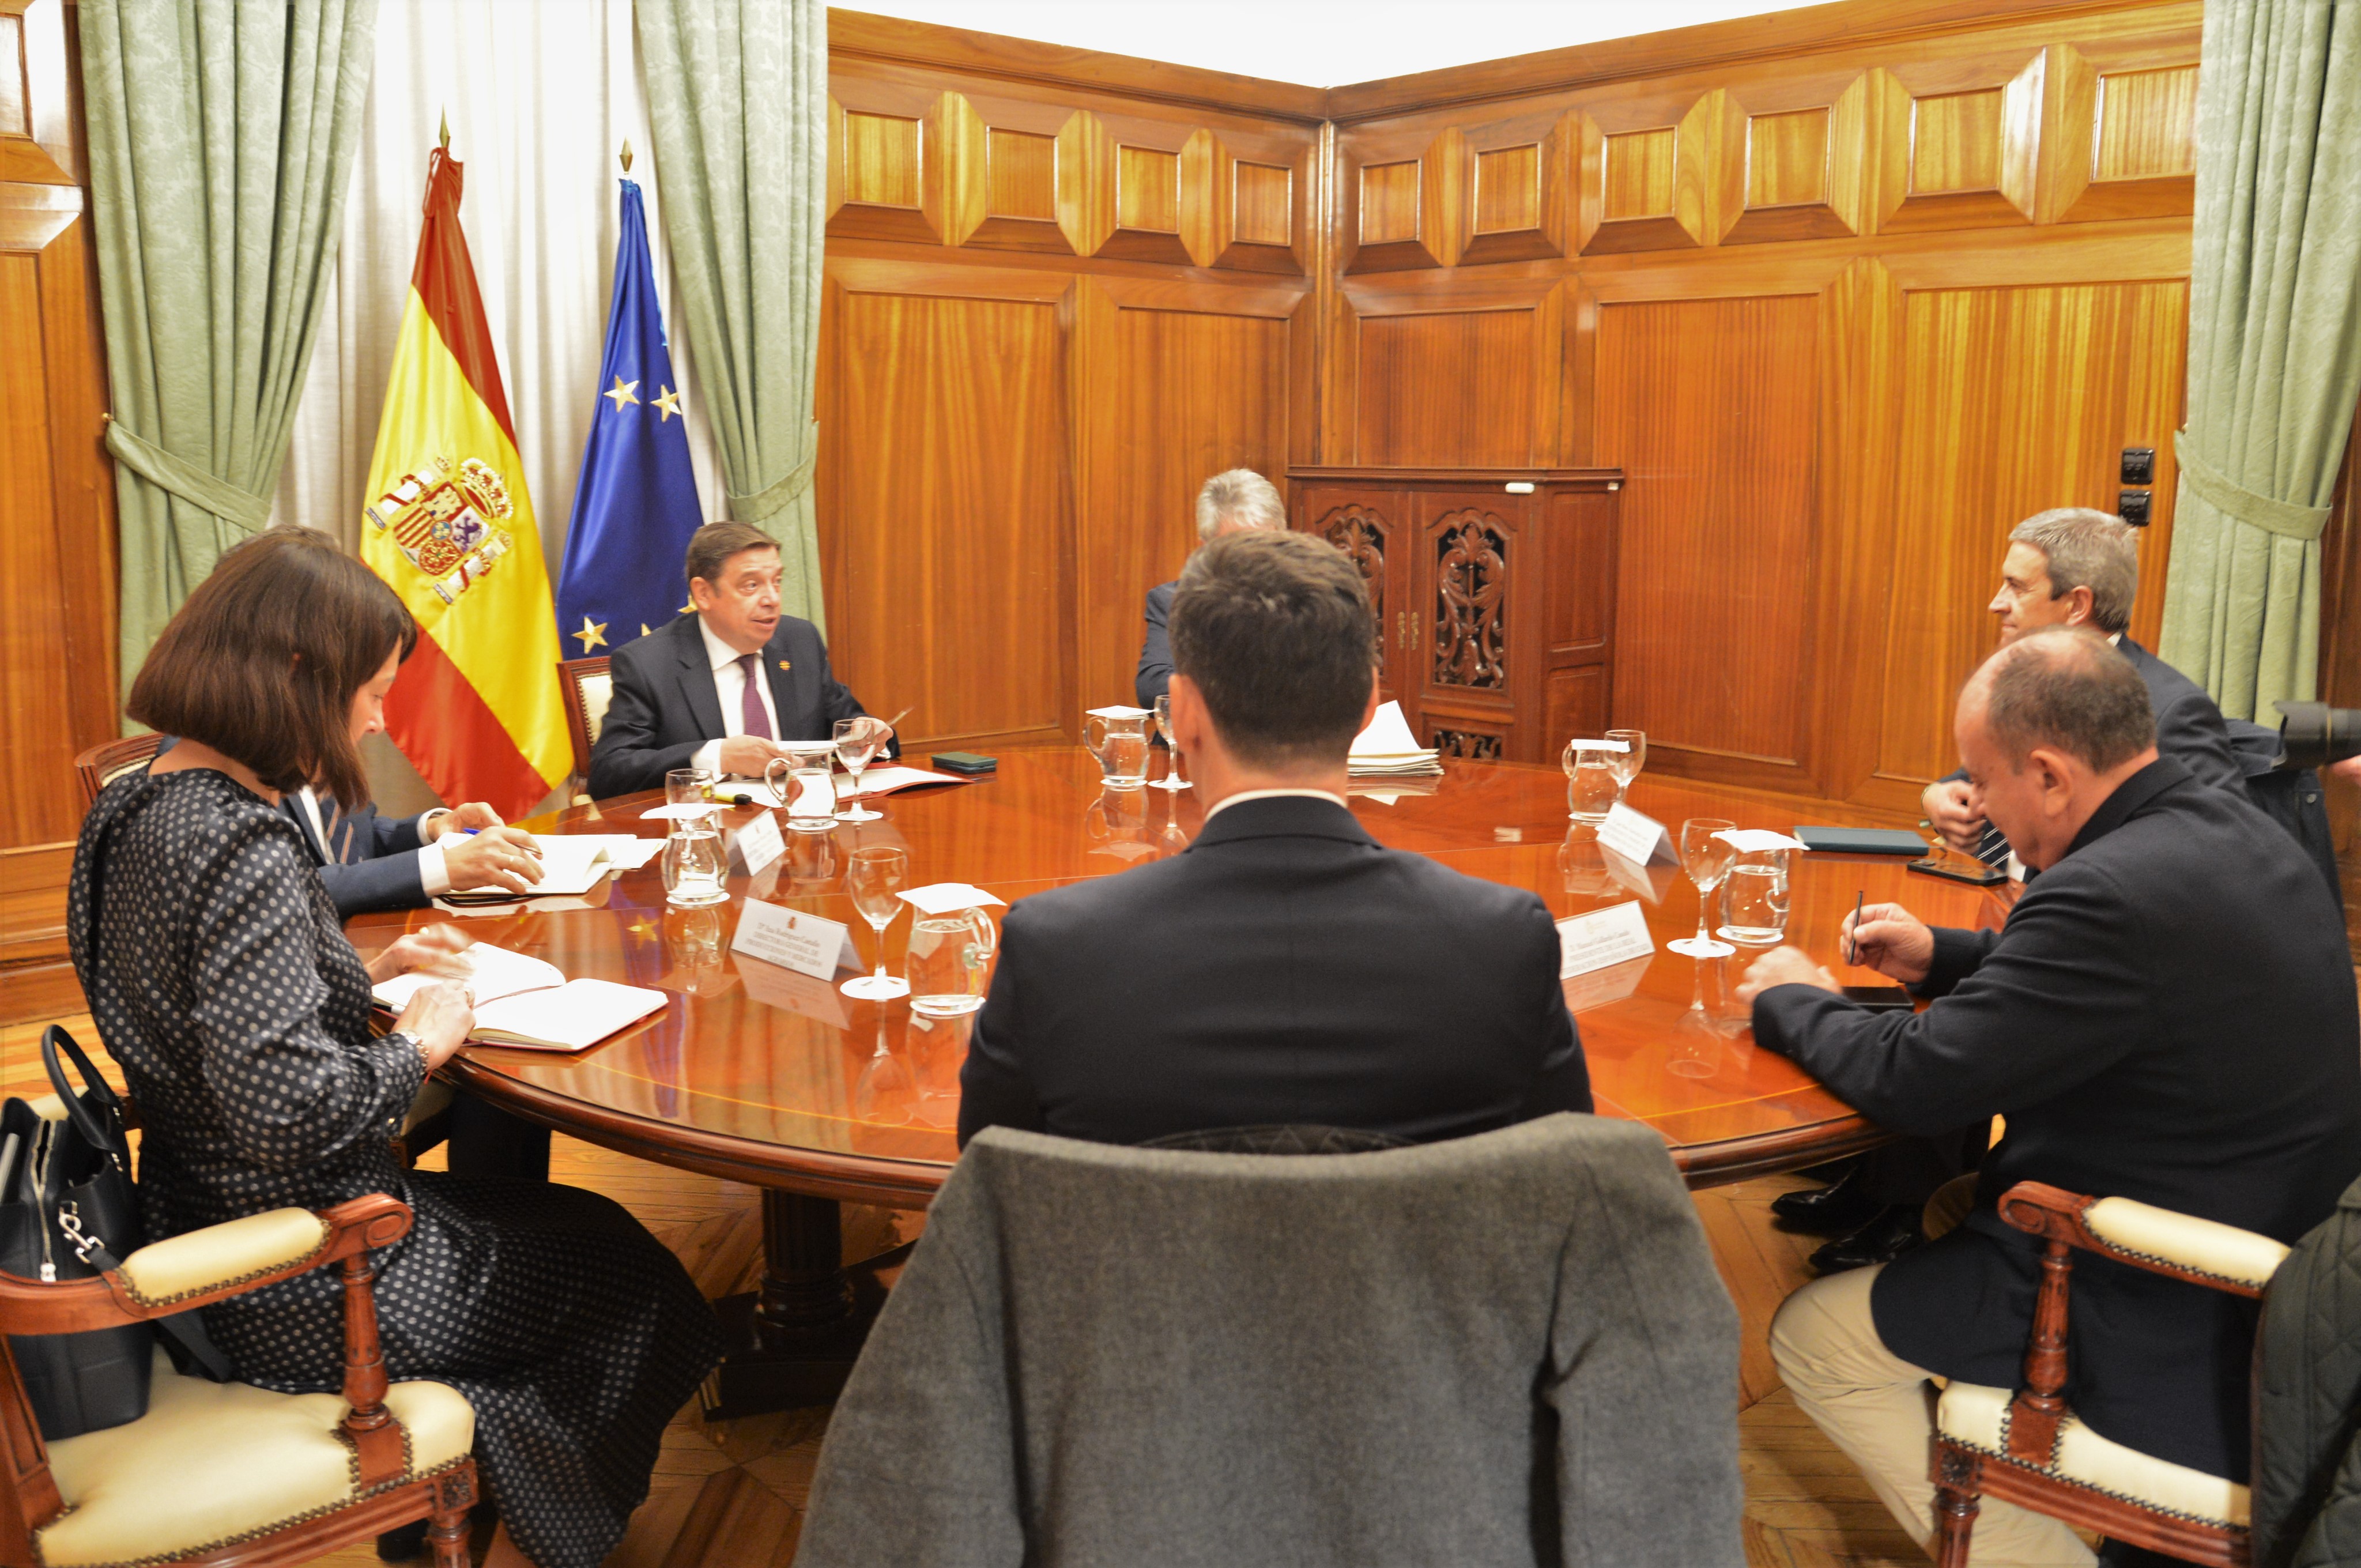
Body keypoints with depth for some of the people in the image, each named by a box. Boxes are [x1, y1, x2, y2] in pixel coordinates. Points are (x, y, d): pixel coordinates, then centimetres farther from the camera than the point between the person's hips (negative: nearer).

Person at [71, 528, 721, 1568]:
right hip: (304, 1286, -9)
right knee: (619, 1268, 11)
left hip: (202, 1234, 9)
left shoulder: (139, 806, 3)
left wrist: (365, 975, 9)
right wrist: (419, 1046, -17)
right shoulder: (239, 847, -28)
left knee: (512, 1201, 25)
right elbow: (284, 1109, -33)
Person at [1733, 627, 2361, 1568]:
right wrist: (1943, 959, 13)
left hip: (2167, 1326, -10)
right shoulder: (2229, 829, 1)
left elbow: (1913, 1082, -23)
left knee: (1811, 1336, 0)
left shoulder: (2110, 893, -29)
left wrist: (1791, 1001, -6)